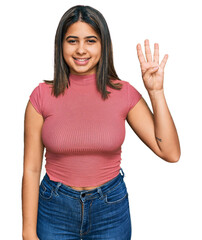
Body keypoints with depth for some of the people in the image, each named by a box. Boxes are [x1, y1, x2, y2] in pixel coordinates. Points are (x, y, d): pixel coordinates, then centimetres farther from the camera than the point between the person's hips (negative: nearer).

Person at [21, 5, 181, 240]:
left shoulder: (123, 93, -8)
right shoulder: (42, 96, -10)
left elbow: (170, 153, -11)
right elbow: (31, 169, -7)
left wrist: (156, 92, -17)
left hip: (111, 207, 1)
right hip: (55, 209, 0)